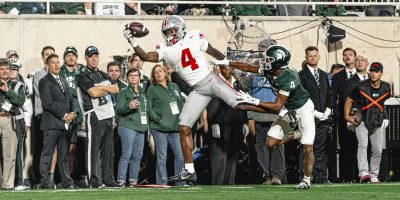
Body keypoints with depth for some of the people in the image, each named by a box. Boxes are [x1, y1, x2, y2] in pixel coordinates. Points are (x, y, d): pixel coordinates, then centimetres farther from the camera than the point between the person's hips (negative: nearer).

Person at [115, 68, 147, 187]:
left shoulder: (142, 92, 21)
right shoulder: (124, 92, 1)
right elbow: (118, 109, -7)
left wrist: (145, 123, 21)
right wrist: (129, 107, -26)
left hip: (140, 127, 7)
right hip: (128, 126, -7)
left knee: (137, 156, 3)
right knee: (126, 154, -14)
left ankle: (133, 180, 7)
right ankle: (121, 180, -16)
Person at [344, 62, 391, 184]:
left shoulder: (386, 88, -1)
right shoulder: (362, 87, -11)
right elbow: (349, 100, -1)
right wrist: (347, 116, -9)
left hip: (378, 123, 4)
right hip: (362, 121, -4)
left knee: (377, 150, 2)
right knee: (362, 145, -21)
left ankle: (373, 175, 12)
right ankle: (363, 172, -31)